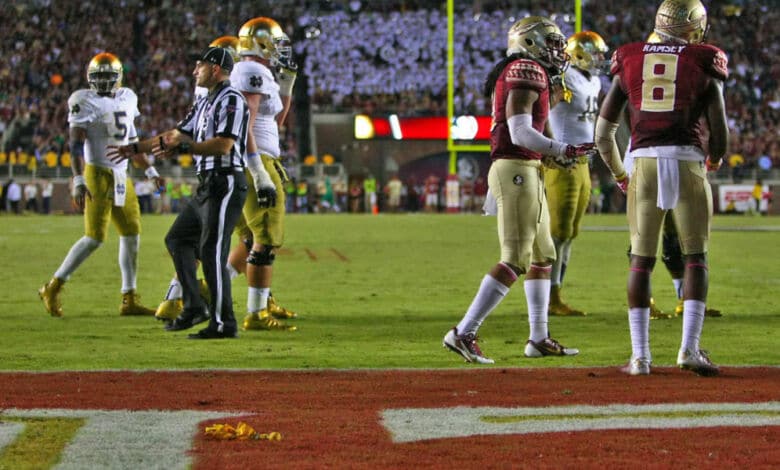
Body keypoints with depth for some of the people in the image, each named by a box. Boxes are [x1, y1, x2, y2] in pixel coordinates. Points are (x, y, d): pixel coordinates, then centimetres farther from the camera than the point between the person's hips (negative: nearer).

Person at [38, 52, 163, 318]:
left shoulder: (127, 99, 11)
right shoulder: (86, 102, -10)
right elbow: (76, 144, -15)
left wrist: (149, 170, 24)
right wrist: (78, 180, -24)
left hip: (121, 176, 8)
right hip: (98, 174, -7)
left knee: (132, 235, 7)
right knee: (95, 238, -11)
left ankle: (129, 300, 12)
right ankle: (52, 289, 0)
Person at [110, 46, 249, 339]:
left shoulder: (231, 101, -12)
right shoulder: (205, 103, 18)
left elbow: (224, 145, -23)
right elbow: (178, 134, 24)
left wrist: (182, 148, -20)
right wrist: (136, 148, 24)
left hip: (226, 185, -10)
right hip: (207, 185, 10)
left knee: (212, 252, -11)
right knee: (178, 239, 15)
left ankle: (224, 323, -7)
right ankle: (194, 307, 19)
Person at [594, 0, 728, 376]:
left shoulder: (629, 62, 13)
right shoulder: (703, 64, 5)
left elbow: (602, 134, 14)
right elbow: (719, 134, 3)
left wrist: (619, 175, 30)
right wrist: (714, 159, 26)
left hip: (643, 162, 2)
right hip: (687, 161, -2)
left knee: (641, 259, 9)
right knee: (696, 257, 8)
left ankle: (640, 355, 7)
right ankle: (689, 348, -1)